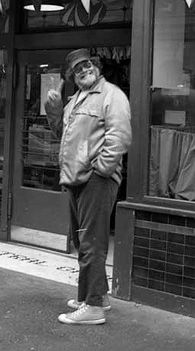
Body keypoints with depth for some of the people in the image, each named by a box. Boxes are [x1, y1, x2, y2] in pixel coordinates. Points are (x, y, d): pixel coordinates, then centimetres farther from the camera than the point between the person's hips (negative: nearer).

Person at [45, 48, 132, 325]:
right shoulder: (76, 99, 22)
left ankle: (93, 307, -6)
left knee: (91, 243, -10)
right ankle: (98, 295, 28)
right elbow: (63, 133, 30)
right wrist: (54, 110, 13)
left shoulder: (111, 95, -7)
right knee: (82, 241, 16)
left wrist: (100, 168, -18)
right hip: (76, 180, 9)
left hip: (97, 180, -9)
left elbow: (120, 137, -17)